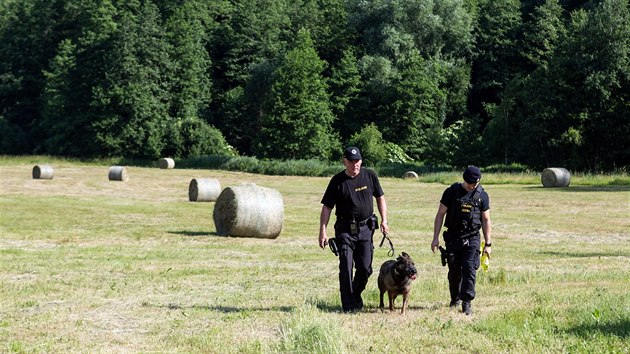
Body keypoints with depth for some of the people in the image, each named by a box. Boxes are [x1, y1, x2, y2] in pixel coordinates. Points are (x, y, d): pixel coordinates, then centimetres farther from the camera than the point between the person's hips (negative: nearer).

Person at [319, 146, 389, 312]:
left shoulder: (370, 176, 3)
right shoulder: (337, 181, -4)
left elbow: (380, 197, 15)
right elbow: (327, 207, -1)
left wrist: (384, 220, 6)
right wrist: (323, 231, -8)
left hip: (366, 229, 2)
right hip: (345, 230, -2)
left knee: (365, 268, 4)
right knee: (346, 268, -8)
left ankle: (356, 296, 28)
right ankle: (349, 306, -2)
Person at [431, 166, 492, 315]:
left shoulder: (482, 195, 1)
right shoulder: (451, 192, -2)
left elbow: (486, 220, 7)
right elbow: (440, 214, 1)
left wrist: (488, 244, 5)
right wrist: (435, 238, -3)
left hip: (472, 239, 0)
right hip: (453, 238, 1)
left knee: (469, 270, -11)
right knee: (454, 271, 7)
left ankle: (467, 303, -8)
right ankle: (455, 298, 28)